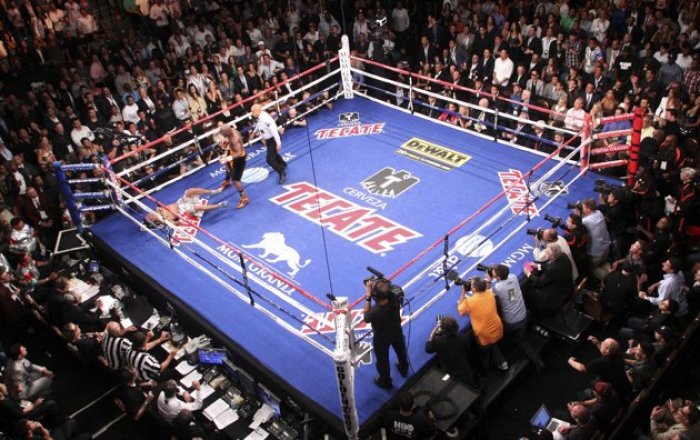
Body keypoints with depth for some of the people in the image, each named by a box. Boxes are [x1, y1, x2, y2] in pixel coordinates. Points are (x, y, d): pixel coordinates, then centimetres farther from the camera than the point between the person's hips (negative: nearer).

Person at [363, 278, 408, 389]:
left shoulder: (375, 312, -45)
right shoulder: (395, 298, -34)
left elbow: (366, 317, -20)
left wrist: (368, 297, -25)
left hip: (382, 338, -4)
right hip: (397, 332, 4)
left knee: (382, 360, 25)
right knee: (401, 351, 34)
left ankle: (385, 382, 50)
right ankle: (403, 369, 63)